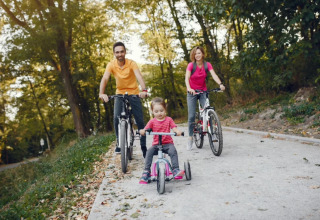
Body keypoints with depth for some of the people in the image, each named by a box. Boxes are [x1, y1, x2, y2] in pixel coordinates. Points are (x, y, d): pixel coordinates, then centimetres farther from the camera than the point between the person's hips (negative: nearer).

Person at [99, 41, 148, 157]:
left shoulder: (131, 63, -14)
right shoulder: (111, 65, -9)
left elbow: (139, 76, -29)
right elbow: (105, 78, -22)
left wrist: (144, 90, -48)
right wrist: (101, 93, -41)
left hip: (134, 94, -1)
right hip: (120, 94, 1)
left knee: (140, 121, -3)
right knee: (116, 118, -19)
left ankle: (143, 146, 12)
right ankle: (119, 143, 0)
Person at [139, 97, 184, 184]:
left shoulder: (168, 119, 8)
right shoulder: (152, 121, 7)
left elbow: (174, 128, -2)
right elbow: (146, 129, -2)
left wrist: (177, 131, -26)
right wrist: (142, 131, -27)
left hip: (167, 143, 0)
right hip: (156, 144, 1)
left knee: (173, 151, -31)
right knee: (149, 151, -28)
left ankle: (176, 170, -26)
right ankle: (146, 172, -21)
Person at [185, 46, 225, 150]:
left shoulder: (207, 65, -5)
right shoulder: (191, 65, -10)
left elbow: (213, 75, -18)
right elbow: (187, 78, -21)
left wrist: (220, 84, -37)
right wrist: (189, 88, -41)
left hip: (203, 91, 2)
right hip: (192, 92, -1)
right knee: (191, 116, -6)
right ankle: (190, 139, 5)